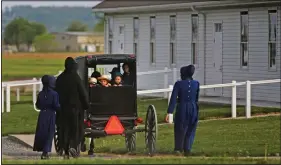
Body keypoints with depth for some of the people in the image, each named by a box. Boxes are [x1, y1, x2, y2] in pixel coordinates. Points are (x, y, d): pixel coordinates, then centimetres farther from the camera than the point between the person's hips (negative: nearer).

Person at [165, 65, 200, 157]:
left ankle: (178, 148, 21)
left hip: (182, 108, -2)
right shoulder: (196, 84, 0)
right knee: (190, 130, 13)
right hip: (193, 108, 2)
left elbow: (173, 99, -12)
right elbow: (196, 98, 11)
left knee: (180, 129, 15)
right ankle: (187, 149, 5)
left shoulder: (178, 84, -9)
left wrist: (169, 112, -12)